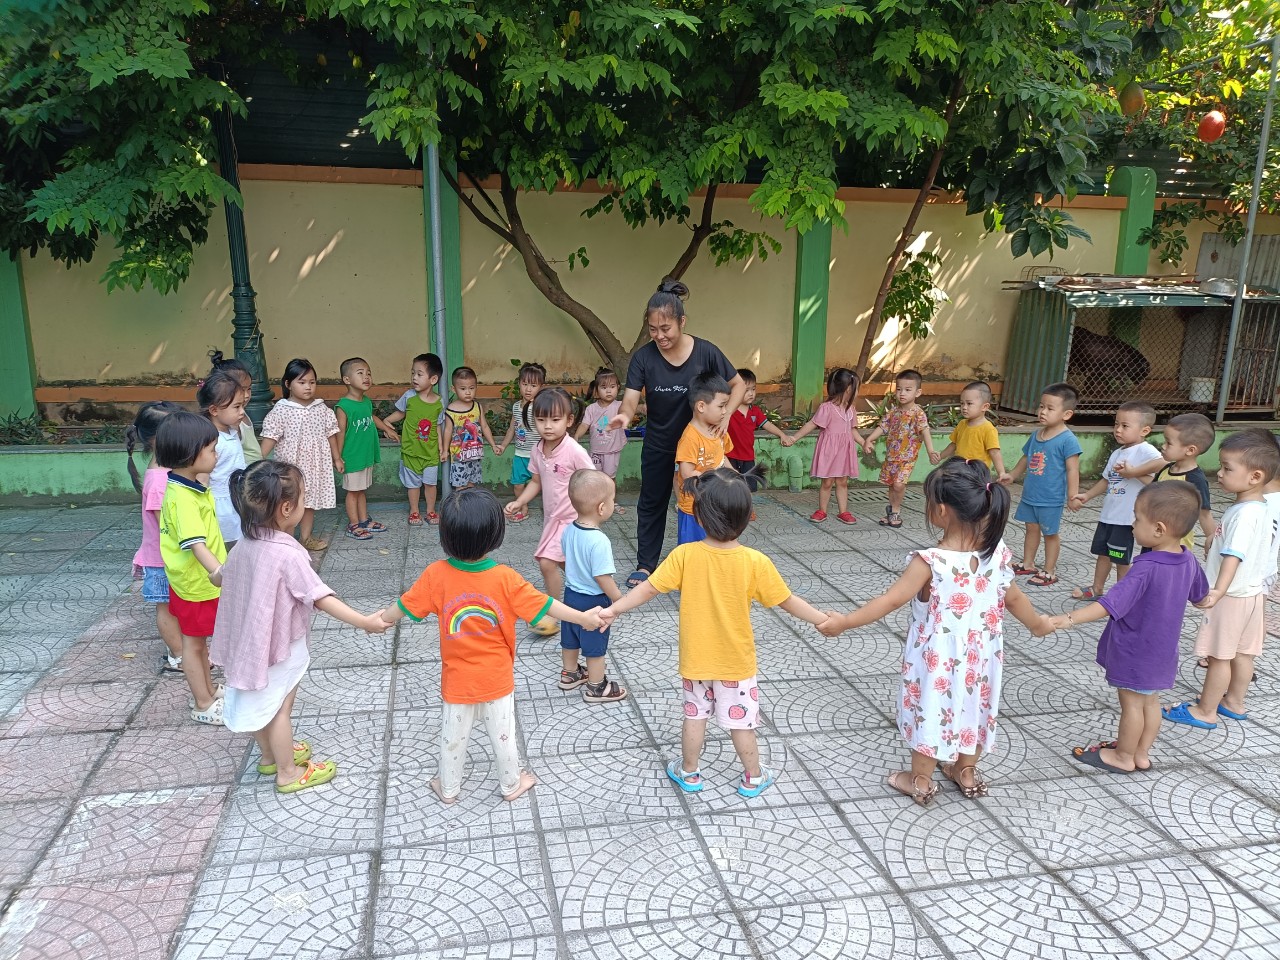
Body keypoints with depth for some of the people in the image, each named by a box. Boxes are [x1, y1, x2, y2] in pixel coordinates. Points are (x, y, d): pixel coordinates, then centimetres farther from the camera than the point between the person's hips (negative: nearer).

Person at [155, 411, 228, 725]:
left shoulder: (187, 487, 3)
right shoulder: (183, 498, -29)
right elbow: (195, 543, -42)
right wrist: (216, 570, -57)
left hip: (200, 580, 9)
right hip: (193, 584, -9)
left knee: (199, 640, 22)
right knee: (193, 643, 6)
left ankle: (209, 690, 38)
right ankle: (203, 705, 20)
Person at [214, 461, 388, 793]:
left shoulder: (246, 544, -8)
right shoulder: (288, 554, -31)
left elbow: (225, 576, 9)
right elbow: (320, 598, -32)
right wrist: (364, 621, -30)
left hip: (254, 638, 7)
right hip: (283, 645, -7)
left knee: (262, 702, 23)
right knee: (281, 708, 8)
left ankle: (270, 755, 44)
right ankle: (288, 772, 25)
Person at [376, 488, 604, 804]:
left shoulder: (436, 575, -19)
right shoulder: (505, 579, -23)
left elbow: (405, 606, -4)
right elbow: (543, 605, -14)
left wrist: (383, 618, 17)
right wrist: (583, 618, -1)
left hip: (457, 679, 1)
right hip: (497, 679, -1)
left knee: (453, 735, 20)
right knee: (502, 733, 18)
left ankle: (448, 787, 40)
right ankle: (511, 784, 38)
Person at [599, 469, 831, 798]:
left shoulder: (684, 555, -20)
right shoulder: (755, 562, -20)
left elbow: (649, 588, -15)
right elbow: (788, 601, -11)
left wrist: (613, 610, -2)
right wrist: (825, 620, 2)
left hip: (695, 660, 1)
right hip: (737, 662, -1)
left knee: (695, 715, 20)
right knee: (740, 721, 17)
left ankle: (689, 773, 36)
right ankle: (753, 778, 34)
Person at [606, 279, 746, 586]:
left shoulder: (706, 352, -16)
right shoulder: (643, 357, -15)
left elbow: (738, 385, -4)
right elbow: (631, 398, -21)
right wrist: (624, 415, -44)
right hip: (657, 446, 1)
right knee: (651, 504, 13)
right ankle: (645, 565, 27)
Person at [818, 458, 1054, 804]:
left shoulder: (931, 562, -30)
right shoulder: (999, 552, -12)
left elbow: (891, 600, -26)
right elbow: (1014, 598, 3)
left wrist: (844, 622, -18)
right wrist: (1037, 623, 23)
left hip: (937, 658, -5)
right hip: (979, 654, 5)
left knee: (931, 712, 13)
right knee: (972, 707, 24)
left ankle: (920, 782, 32)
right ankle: (966, 772, 44)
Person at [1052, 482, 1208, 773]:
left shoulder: (1146, 569, -32)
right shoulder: (1188, 559, -7)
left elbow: (1112, 604, -41)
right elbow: (1200, 594, 12)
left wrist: (1069, 619, -48)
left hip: (1135, 651, -8)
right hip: (1162, 650, 8)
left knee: (1131, 704, 9)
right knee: (1150, 701, 21)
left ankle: (1123, 757, 26)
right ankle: (1141, 753, 36)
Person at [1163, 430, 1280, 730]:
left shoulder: (1244, 513, -25)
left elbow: (1234, 555, -37)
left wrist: (1219, 591, -47)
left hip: (1233, 596, -9)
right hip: (1254, 591, 9)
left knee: (1219, 656, 2)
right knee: (1242, 652, 20)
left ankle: (1205, 711, 12)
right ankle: (1235, 703, 33)